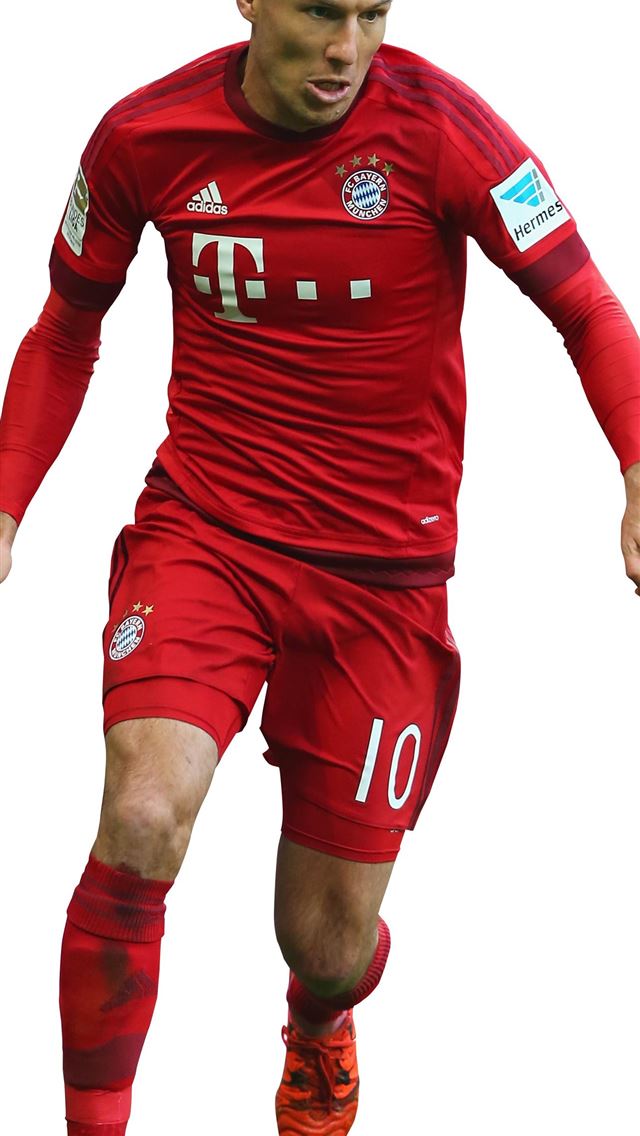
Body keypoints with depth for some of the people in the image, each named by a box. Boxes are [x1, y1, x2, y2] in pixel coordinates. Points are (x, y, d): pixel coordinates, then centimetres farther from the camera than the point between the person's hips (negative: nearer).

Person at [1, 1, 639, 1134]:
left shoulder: (437, 127, -12)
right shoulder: (146, 137, -5)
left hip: (386, 568, 0)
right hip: (203, 531, 1)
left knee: (327, 937, 5)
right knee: (142, 823, -26)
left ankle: (320, 1032, 45)